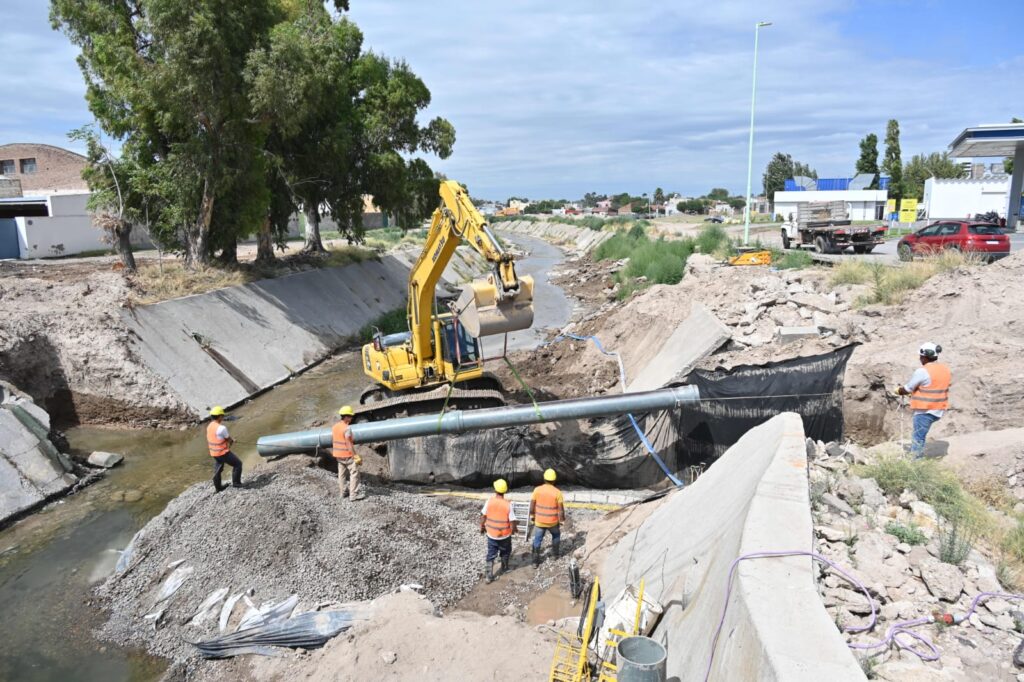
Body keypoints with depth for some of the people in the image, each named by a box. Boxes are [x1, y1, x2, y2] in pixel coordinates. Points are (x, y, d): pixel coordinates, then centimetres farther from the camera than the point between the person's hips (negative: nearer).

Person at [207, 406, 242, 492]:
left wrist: (231, 440, 10)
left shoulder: (209, 426, 1)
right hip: (223, 452, -9)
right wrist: (232, 441, 11)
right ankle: (236, 483, 13)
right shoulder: (221, 428, -26)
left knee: (217, 470, 23)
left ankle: (218, 487, 37)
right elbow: (229, 439, -13)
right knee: (237, 464, 7)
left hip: (214, 452, 9)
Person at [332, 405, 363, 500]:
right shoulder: (346, 429, -21)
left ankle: (343, 492, 24)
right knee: (354, 473, -2)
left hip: (338, 454, 8)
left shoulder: (334, 427, 4)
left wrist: (333, 452, 23)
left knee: (342, 473, 17)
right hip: (347, 455, -8)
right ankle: (354, 494, -3)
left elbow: (333, 441, 12)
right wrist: (356, 456, -20)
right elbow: (349, 444, -23)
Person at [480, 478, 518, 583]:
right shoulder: (508, 504, -22)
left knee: (491, 554, 14)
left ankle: (489, 575, 11)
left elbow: (483, 516, -7)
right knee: (505, 551, 26)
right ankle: (504, 568, 45)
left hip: (491, 534, 1)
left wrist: (482, 526, 11)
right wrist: (514, 529, 5)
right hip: (505, 534, -1)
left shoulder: (489, 501, -16)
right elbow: (512, 521, -17)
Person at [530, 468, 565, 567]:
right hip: (553, 522, -1)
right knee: (556, 535, 29)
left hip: (539, 521, 1)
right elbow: (561, 509, -12)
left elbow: (532, 505, -5)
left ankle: (536, 561, 15)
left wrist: (532, 516, 10)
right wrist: (562, 521, 1)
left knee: (537, 540, 15)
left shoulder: (537, 489, -11)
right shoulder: (557, 492, -16)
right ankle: (555, 554, 40)